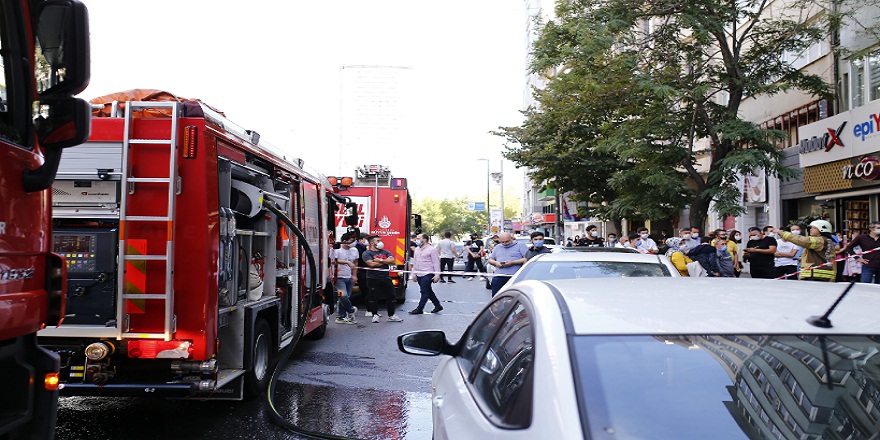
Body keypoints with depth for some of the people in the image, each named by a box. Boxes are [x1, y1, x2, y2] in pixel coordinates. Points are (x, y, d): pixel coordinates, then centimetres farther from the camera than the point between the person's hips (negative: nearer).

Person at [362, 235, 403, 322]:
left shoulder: (386, 252, 16)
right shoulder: (367, 253, 1)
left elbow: (392, 261, 2)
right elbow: (371, 264, -15)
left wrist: (380, 260, -10)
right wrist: (386, 261, -5)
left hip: (386, 278, 4)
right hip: (373, 279, -4)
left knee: (390, 296, 4)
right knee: (373, 298, 0)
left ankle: (391, 316, 11)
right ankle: (375, 315, 11)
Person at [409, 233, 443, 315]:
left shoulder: (431, 250, -8)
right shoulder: (417, 249, 15)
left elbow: (436, 263, -10)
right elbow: (415, 262, 22)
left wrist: (437, 275, -15)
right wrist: (413, 274, 19)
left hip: (427, 274, -8)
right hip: (419, 275, 8)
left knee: (424, 291, -6)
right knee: (428, 291, 13)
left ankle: (419, 309, -3)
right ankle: (437, 305, 23)